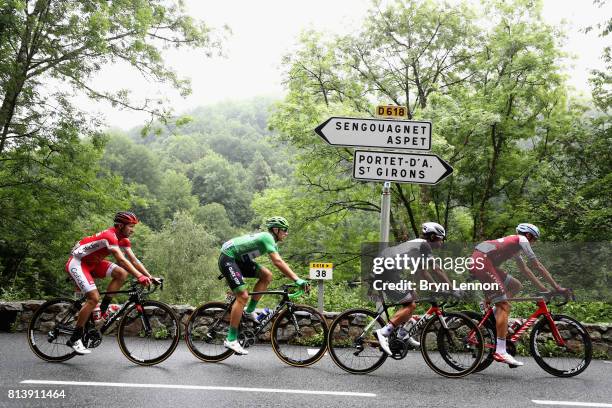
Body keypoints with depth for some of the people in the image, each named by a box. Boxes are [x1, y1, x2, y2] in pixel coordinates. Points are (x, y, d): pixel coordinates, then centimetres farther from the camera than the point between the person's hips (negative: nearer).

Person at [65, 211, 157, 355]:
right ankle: (74, 339, -9)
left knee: (122, 273, -12)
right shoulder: (110, 236, -28)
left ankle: (103, 310, -1)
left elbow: (134, 260, -3)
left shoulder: (123, 239, -2)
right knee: (94, 298, -21)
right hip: (77, 263, -8)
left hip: (92, 263, 9)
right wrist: (140, 277, -46)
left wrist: (150, 277, -13)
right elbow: (121, 260, -39)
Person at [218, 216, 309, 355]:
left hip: (238, 259, 10)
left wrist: (298, 279, 1)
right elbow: (278, 262, -30)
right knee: (243, 296, -17)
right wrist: (297, 280, -31)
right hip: (227, 259, -10)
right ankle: (231, 340, -11)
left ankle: (250, 311, 6)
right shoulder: (267, 237, -19)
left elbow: (280, 263, 10)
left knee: (267, 275, -3)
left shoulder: (271, 242, 11)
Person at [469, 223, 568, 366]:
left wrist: (543, 288, 33)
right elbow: (538, 266, 5)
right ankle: (500, 352, -15)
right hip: (481, 261, -10)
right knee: (504, 306, -10)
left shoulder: (513, 244, 31)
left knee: (516, 286, 20)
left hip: (477, 261, 10)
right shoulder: (521, 240, 7)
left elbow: (525, 270, 34)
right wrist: (557, 287, 9)